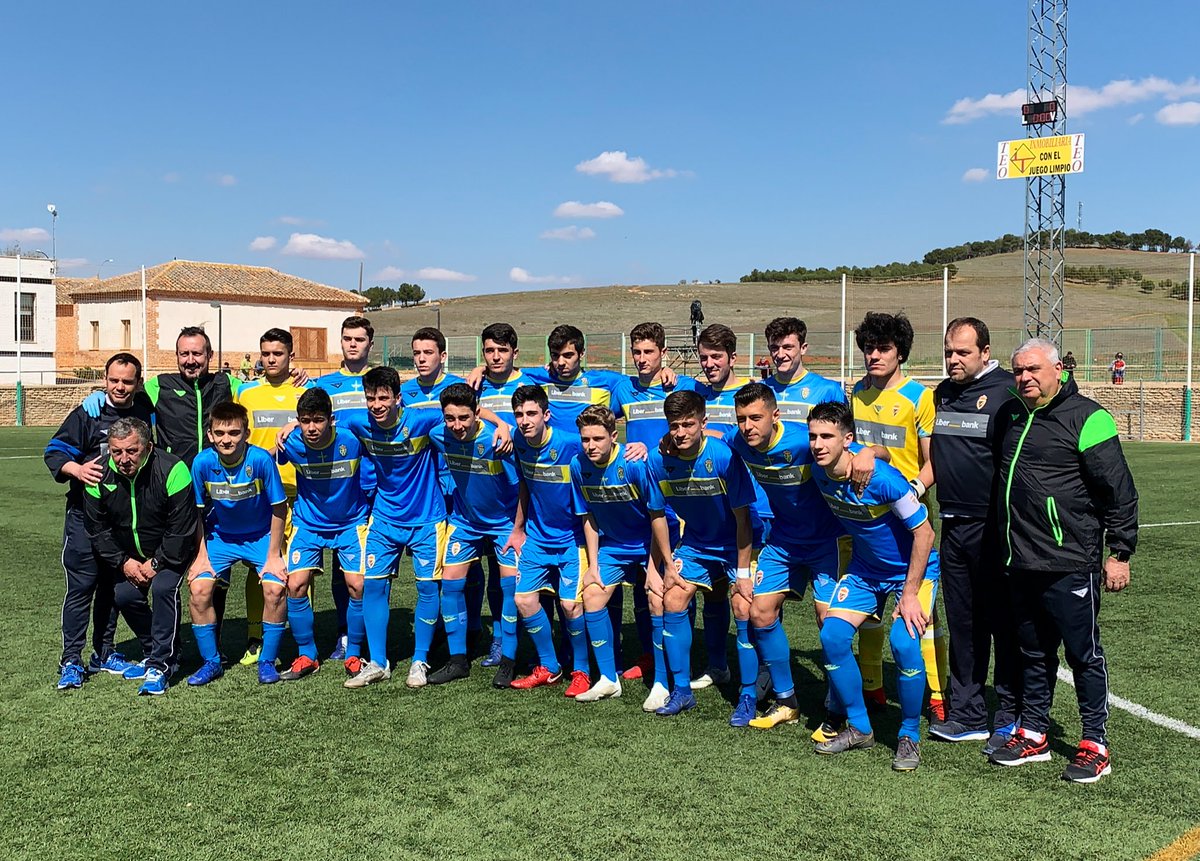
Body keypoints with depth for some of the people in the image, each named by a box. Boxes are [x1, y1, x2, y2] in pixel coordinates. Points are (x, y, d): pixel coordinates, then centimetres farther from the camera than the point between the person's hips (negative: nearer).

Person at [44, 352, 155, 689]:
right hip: (86, 514, -4)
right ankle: (71, 661, 2)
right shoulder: (87, 414, -5)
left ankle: (104, 654, 24)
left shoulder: (148, 412, 4)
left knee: (114, 586, 12)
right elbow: (54, 452, -6)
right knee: (81, 586, -5)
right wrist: (76, 469, -25)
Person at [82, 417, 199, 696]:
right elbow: (97, 529, -3)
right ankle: (153, 653, 18)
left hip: (172, 551, -5)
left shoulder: (171, 471, -29)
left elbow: (181, 529, -24)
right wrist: (123, 562, -11)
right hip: (130, 555, 6)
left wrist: (157, 563, -21)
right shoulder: (101, 477, -14)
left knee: (163, 587, -26)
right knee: (124, 596, -6)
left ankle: (162, 665, -16)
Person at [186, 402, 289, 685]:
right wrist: (201, 555, -6)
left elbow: (279, 508, -14)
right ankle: (211, 662, 6)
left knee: (275, 588, -21)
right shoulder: (202, 462, -19)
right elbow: (197, 512, -5)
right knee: (198, 589, -15)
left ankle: (267, 661, 0)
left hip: (261, 536, -2)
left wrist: (273, 555, -12)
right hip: (220, 536, 2)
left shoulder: (261, 459, -25)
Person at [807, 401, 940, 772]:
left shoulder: (882, 479, -31)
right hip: (864, 569, 6)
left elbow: (924, 532, -23)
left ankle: (910, 736, -1)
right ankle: (859, 728, 9)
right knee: (832, 635, -10)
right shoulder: (821, 474, -13)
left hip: (912, 569, -6)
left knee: (904, 643, -25)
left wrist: (910, 594, -22)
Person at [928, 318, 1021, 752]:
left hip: (994, 528, -7)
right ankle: (966, 714, 21)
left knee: (1004, 622, 3)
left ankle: (1010, 718, 13)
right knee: (963, 624, 12)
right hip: (953, 525, 7)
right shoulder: (942, 393, 14)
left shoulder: (1006, 390, -8)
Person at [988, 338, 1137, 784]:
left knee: (1084, 654, 3)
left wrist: (1120, 552, -8)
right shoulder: (1010, 416, 12)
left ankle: (1095, 746, 14)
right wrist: (1007, 545, 21)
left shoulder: (1086, 417, -9)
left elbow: (1119, 490, -8)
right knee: (1033, 654, 15)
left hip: (1070, 564, -7)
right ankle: (1033, 734, 26)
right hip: (1022, 564, 7)